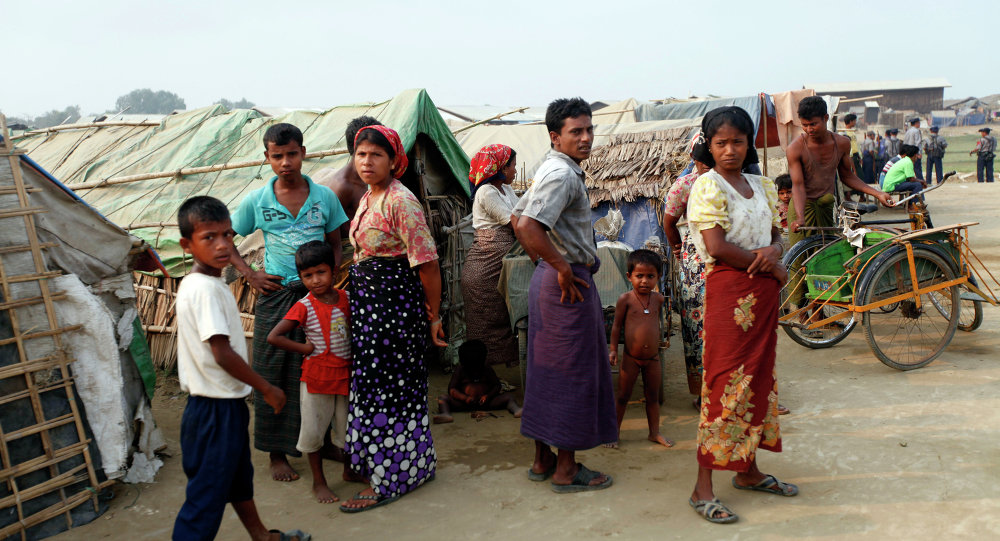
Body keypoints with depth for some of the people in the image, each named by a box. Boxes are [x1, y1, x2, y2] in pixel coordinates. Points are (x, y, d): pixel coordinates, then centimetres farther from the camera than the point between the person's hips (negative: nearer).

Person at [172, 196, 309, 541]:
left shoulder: (206, 284, 8)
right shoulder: (205, 289, -22)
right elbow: (223, 354, -24)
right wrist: (267, 390, -15)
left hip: (227, 402, 10)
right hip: (216, 408, -10)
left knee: (238, 477, 26)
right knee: (207, 496, -2)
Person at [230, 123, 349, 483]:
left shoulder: (324, 196, 3)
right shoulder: (257, 201, 1)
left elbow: (335, 244, 11)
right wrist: (249, 274, -1)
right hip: (276, 294, 0)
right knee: (274, 374, 5)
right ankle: (277, 452, 17)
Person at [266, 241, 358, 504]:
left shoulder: (346, 297, 0)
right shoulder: (304, 306, -13)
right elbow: (273, 337, -19)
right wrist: (306, 348, -15)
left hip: (345, 374, 4)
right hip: (316, 377, -4)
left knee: (349, 426, 15)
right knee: (314, 430, 6)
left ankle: (349, 470, 37)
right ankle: (318, 481, 23)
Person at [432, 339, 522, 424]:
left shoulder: (487, 370, 7)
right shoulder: (459, 370, 2)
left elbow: (497, 386, 6)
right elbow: (451, 389, -3)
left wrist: (488, 396, -14)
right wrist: (465, 398, -22)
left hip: (485, 402, 1)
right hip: (465, 403, -1)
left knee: (509, 395, -17)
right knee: (443, 398, -24)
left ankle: (516, 410, -47)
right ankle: (445, 414, -55)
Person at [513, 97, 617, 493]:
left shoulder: (551, 169, 15)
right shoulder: (563, 174, -17)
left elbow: (519, 217, 24)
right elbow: (527, 227, -30)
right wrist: (562, 268, -20)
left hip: (547, 278, 10)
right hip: (569, 282, -10)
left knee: (547, 369, 14)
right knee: (572, 372, -1)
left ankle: (543, 459, 25)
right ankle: (565, 469, 10)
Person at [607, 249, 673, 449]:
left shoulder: (658, 299, 0)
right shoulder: (626, 299, -10)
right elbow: (617, 325, -3)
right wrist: (613, 348, -4)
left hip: (653, 358, 3)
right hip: (630, 358, -3)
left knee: (653, 397, 14)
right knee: (623, 397, 8)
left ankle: (654, 432, 27)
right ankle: (615, 431, 21)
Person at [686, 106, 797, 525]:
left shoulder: (760, 186, 14)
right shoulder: (708, 186, -8)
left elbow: (775, 233, 16)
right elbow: (717, 247, -16)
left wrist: (773, 250, -9)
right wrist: (770, 267, -9)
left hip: (763, 293, 7)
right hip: (729, 291, -7)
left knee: (758, 378, 13)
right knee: (727, 382, -7)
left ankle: (748, 471, 27)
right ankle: (703, 489, 0)